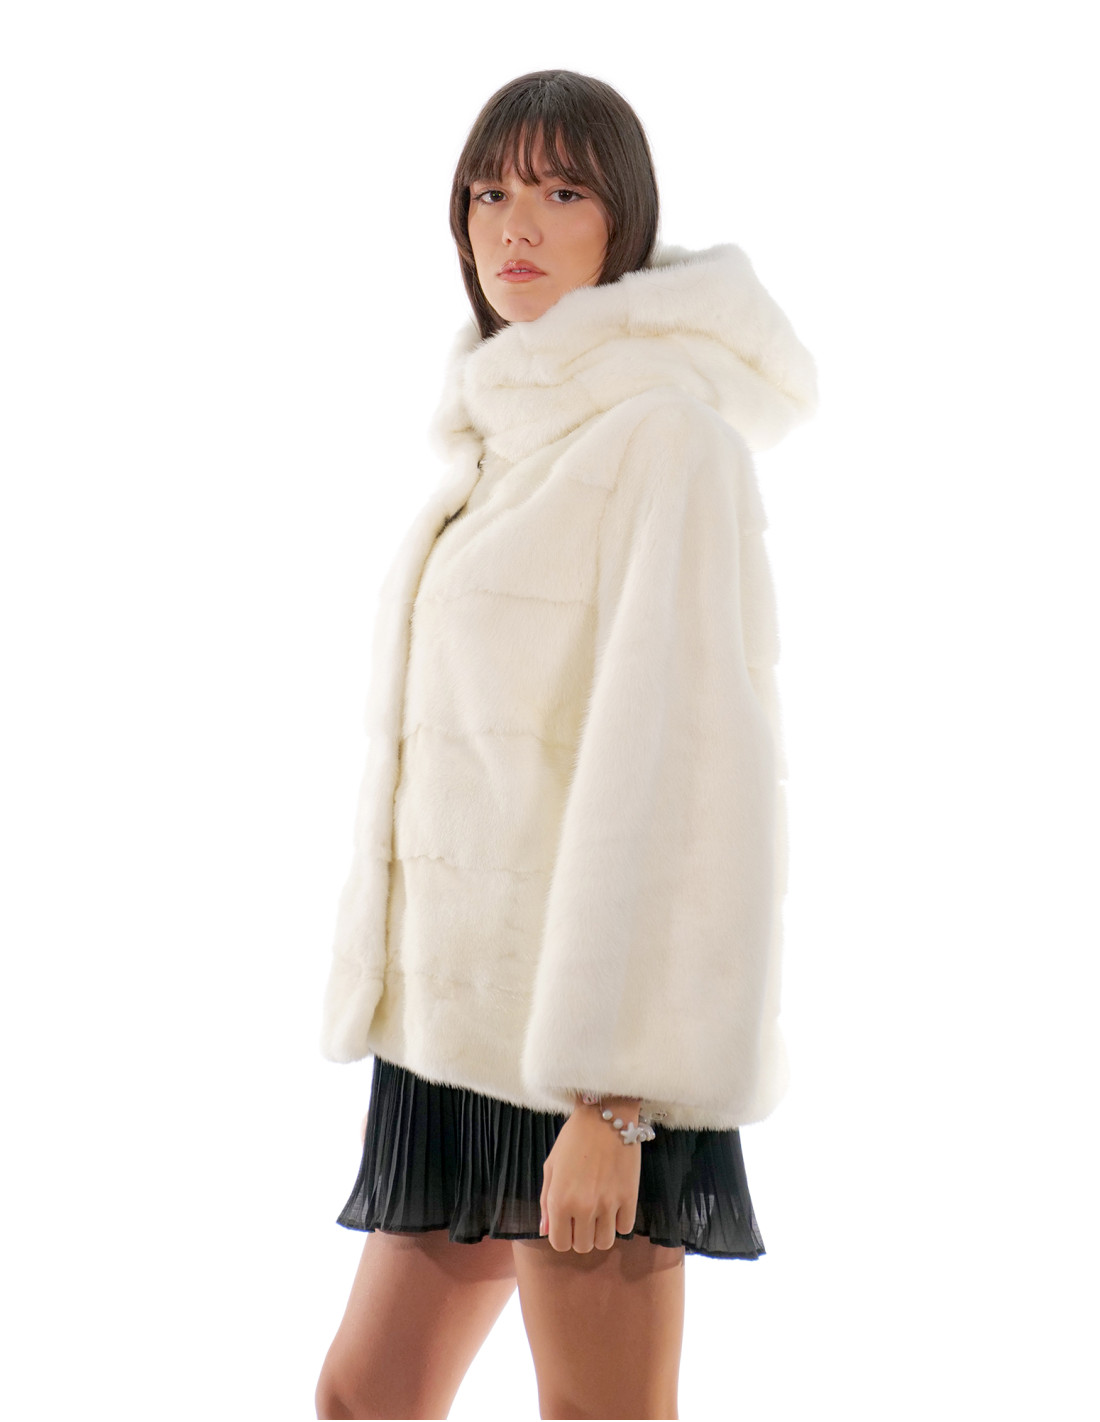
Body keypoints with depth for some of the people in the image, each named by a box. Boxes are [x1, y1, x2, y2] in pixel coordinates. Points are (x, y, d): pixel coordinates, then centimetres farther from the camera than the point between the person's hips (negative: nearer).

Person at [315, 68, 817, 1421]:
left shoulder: (668, 437, -9)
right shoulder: (510, 436, 16)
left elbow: (670, 753, -16)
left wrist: (610, 1100, -20)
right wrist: (401, 1045, 16)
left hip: (593, 1015, -9)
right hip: (475, 1004, 9)